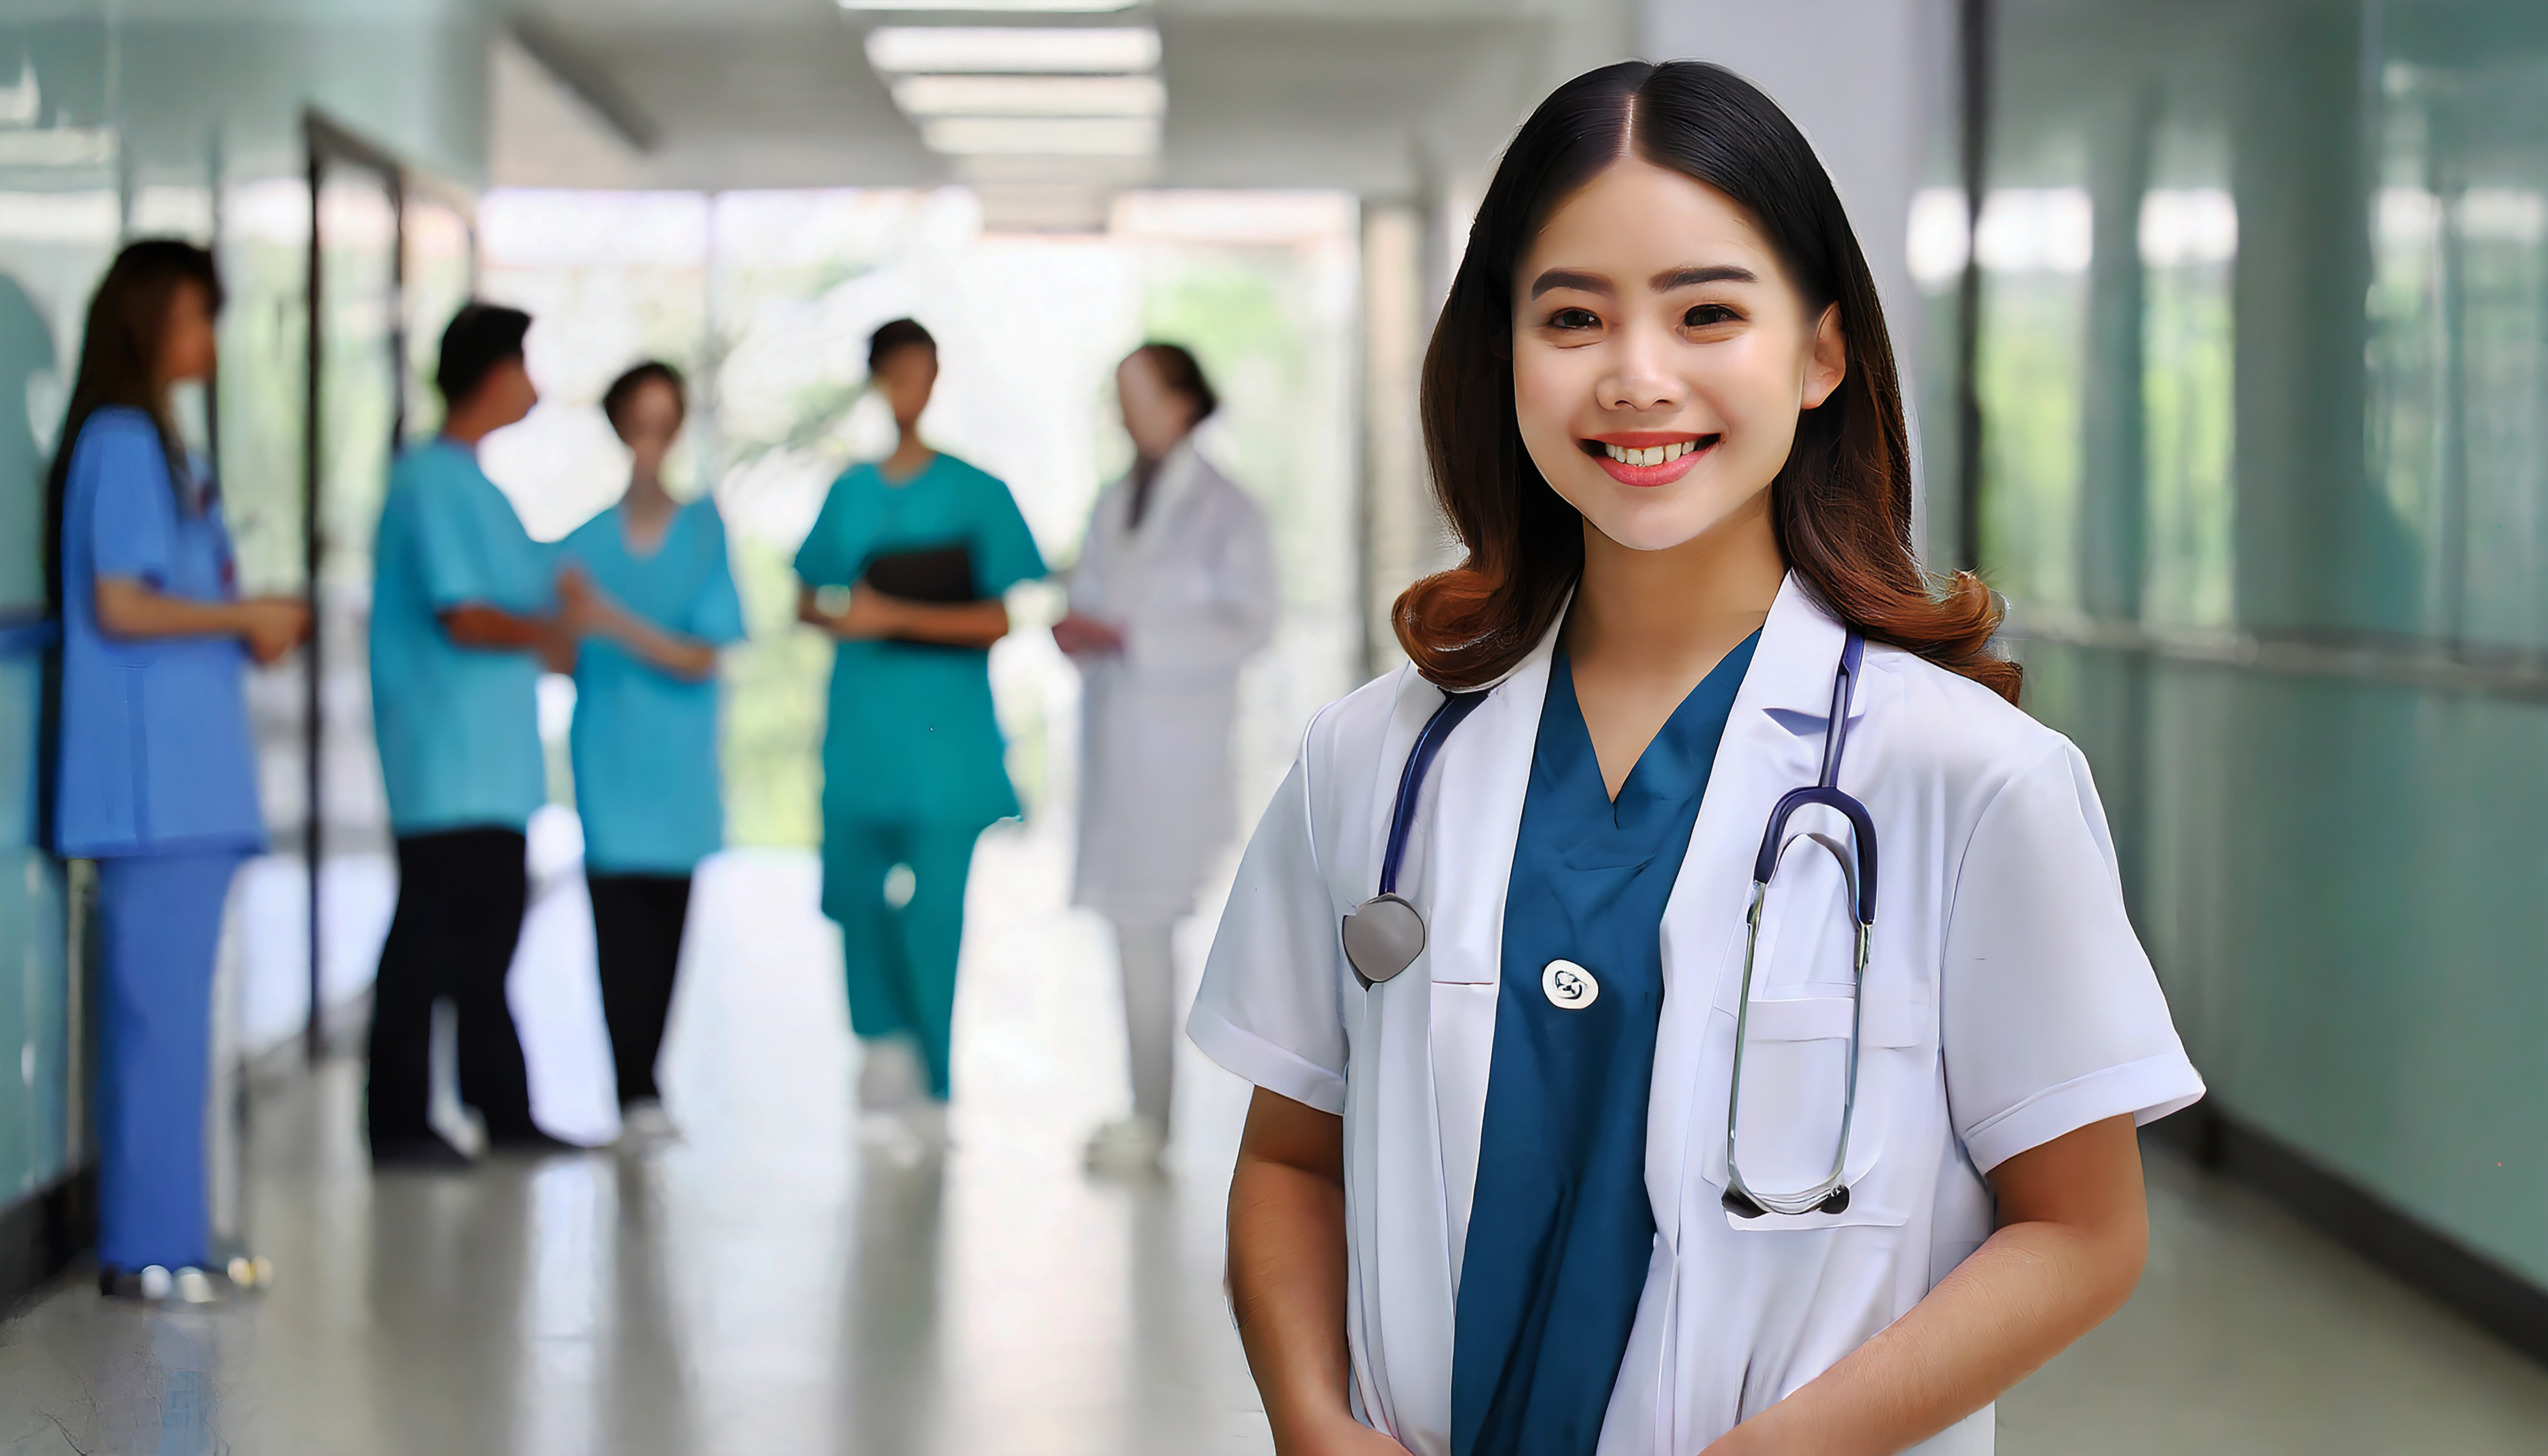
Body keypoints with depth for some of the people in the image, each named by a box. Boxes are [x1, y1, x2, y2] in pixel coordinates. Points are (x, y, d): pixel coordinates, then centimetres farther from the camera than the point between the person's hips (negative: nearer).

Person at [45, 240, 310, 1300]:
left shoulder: (156, 445, 19)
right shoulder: (122, 442, -10)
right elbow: (117, 606, -16)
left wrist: (249, 630, 7)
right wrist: (247, 616, -7)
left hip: (188, 775, 10)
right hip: (152, 776, -10)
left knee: (169, 1005, 10)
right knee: (160, 1007, -8)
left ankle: (165, 1233, 15)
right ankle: (147, 1245, -4)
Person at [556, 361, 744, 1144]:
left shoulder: (706, 530, 2)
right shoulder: (587, 540, 5)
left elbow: (700, 659, -5)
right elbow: (565, 659, 4)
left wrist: (614, 621, -17)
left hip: (678, 767, 0)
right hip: (608, 762, 0)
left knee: (667, 926, 1)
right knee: (622, 924, -8)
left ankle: (646, 1081, 13)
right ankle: (636, 1093, -6)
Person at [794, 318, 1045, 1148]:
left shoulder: (977, 493, -1)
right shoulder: (849, 494, 11)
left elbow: (1001, 621, -5)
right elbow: (810, 602, 17)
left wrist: (898, 617, -13)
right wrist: (838, 615, -6)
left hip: (947, 733, -3)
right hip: (861, 727, 3)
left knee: (935, 909, -6)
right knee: (852, 890, 0)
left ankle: (932, 1085, 3)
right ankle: (885, 1034, 25)